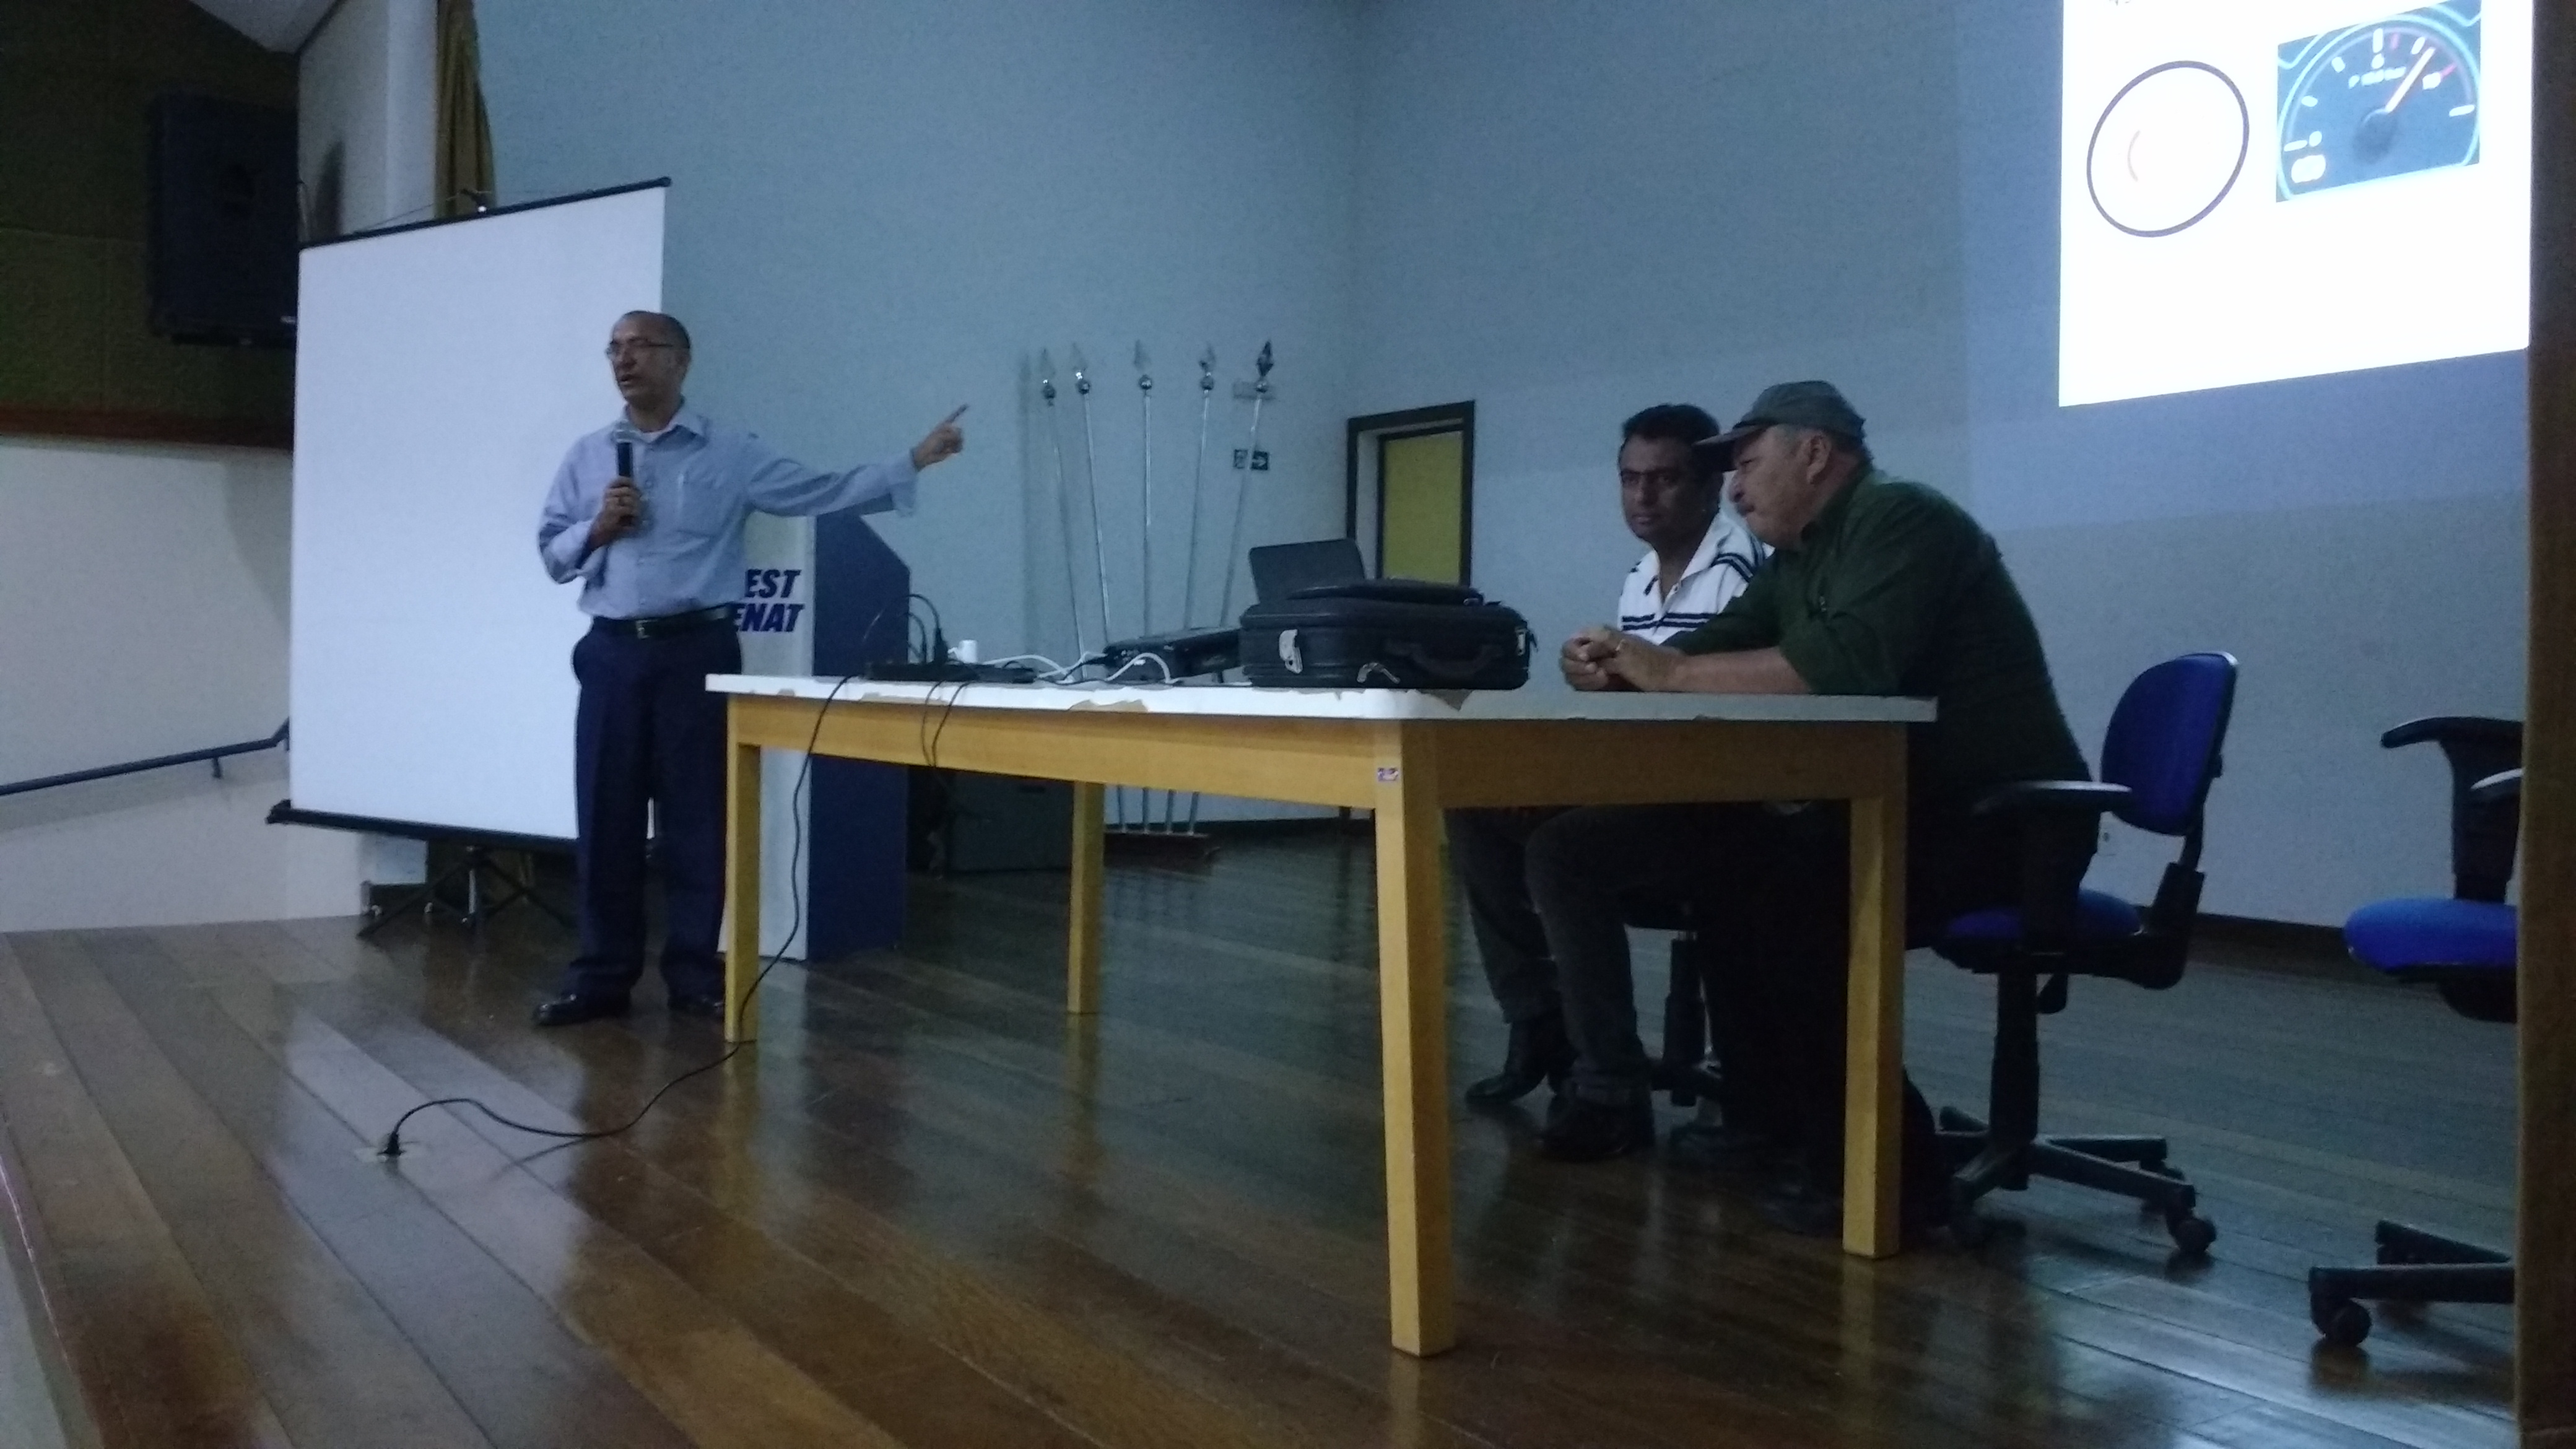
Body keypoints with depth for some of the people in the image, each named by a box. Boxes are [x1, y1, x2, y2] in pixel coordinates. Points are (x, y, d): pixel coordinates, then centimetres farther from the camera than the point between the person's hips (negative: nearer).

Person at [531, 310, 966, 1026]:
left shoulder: (731, 452, 3)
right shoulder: (587, 456, 12)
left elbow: (825, 491, 0)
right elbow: (550, 550, 14)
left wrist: (916, 459, -6)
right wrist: (599, 528, -6)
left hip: (697, 650, -2)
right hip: (613, 652, 3)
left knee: (696, 816, 2)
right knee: (606, 817, 4)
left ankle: (695, 973, 11)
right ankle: (602, 975, 12)